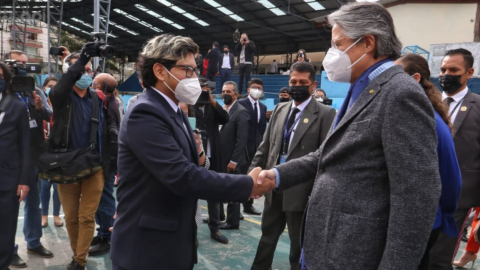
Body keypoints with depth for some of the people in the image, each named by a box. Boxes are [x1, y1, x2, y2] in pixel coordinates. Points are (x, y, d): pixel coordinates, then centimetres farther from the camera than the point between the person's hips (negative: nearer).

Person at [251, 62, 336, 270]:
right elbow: (265, 146, 10)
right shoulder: (280, 109, 8)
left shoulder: (325, 114, -9)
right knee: (267, 235, 21)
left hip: (300, 190, -5)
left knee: (298, 242, 13)